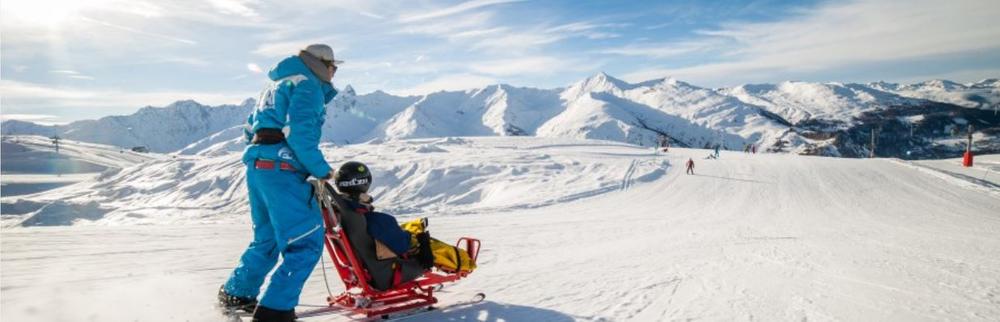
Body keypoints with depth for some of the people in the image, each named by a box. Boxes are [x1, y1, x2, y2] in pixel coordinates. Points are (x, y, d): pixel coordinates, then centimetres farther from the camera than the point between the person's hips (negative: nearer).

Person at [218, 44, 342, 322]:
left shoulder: (276, 85, 24)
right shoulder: (307, 85, -4)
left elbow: (251, 128, 25)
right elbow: (299, 132, -18)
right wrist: (321, 170, -11)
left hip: (256, 165, 10)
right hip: (281, 169, -10)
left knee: (267, 237, 23)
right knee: (306, 242, -9)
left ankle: (235, 294, 33)